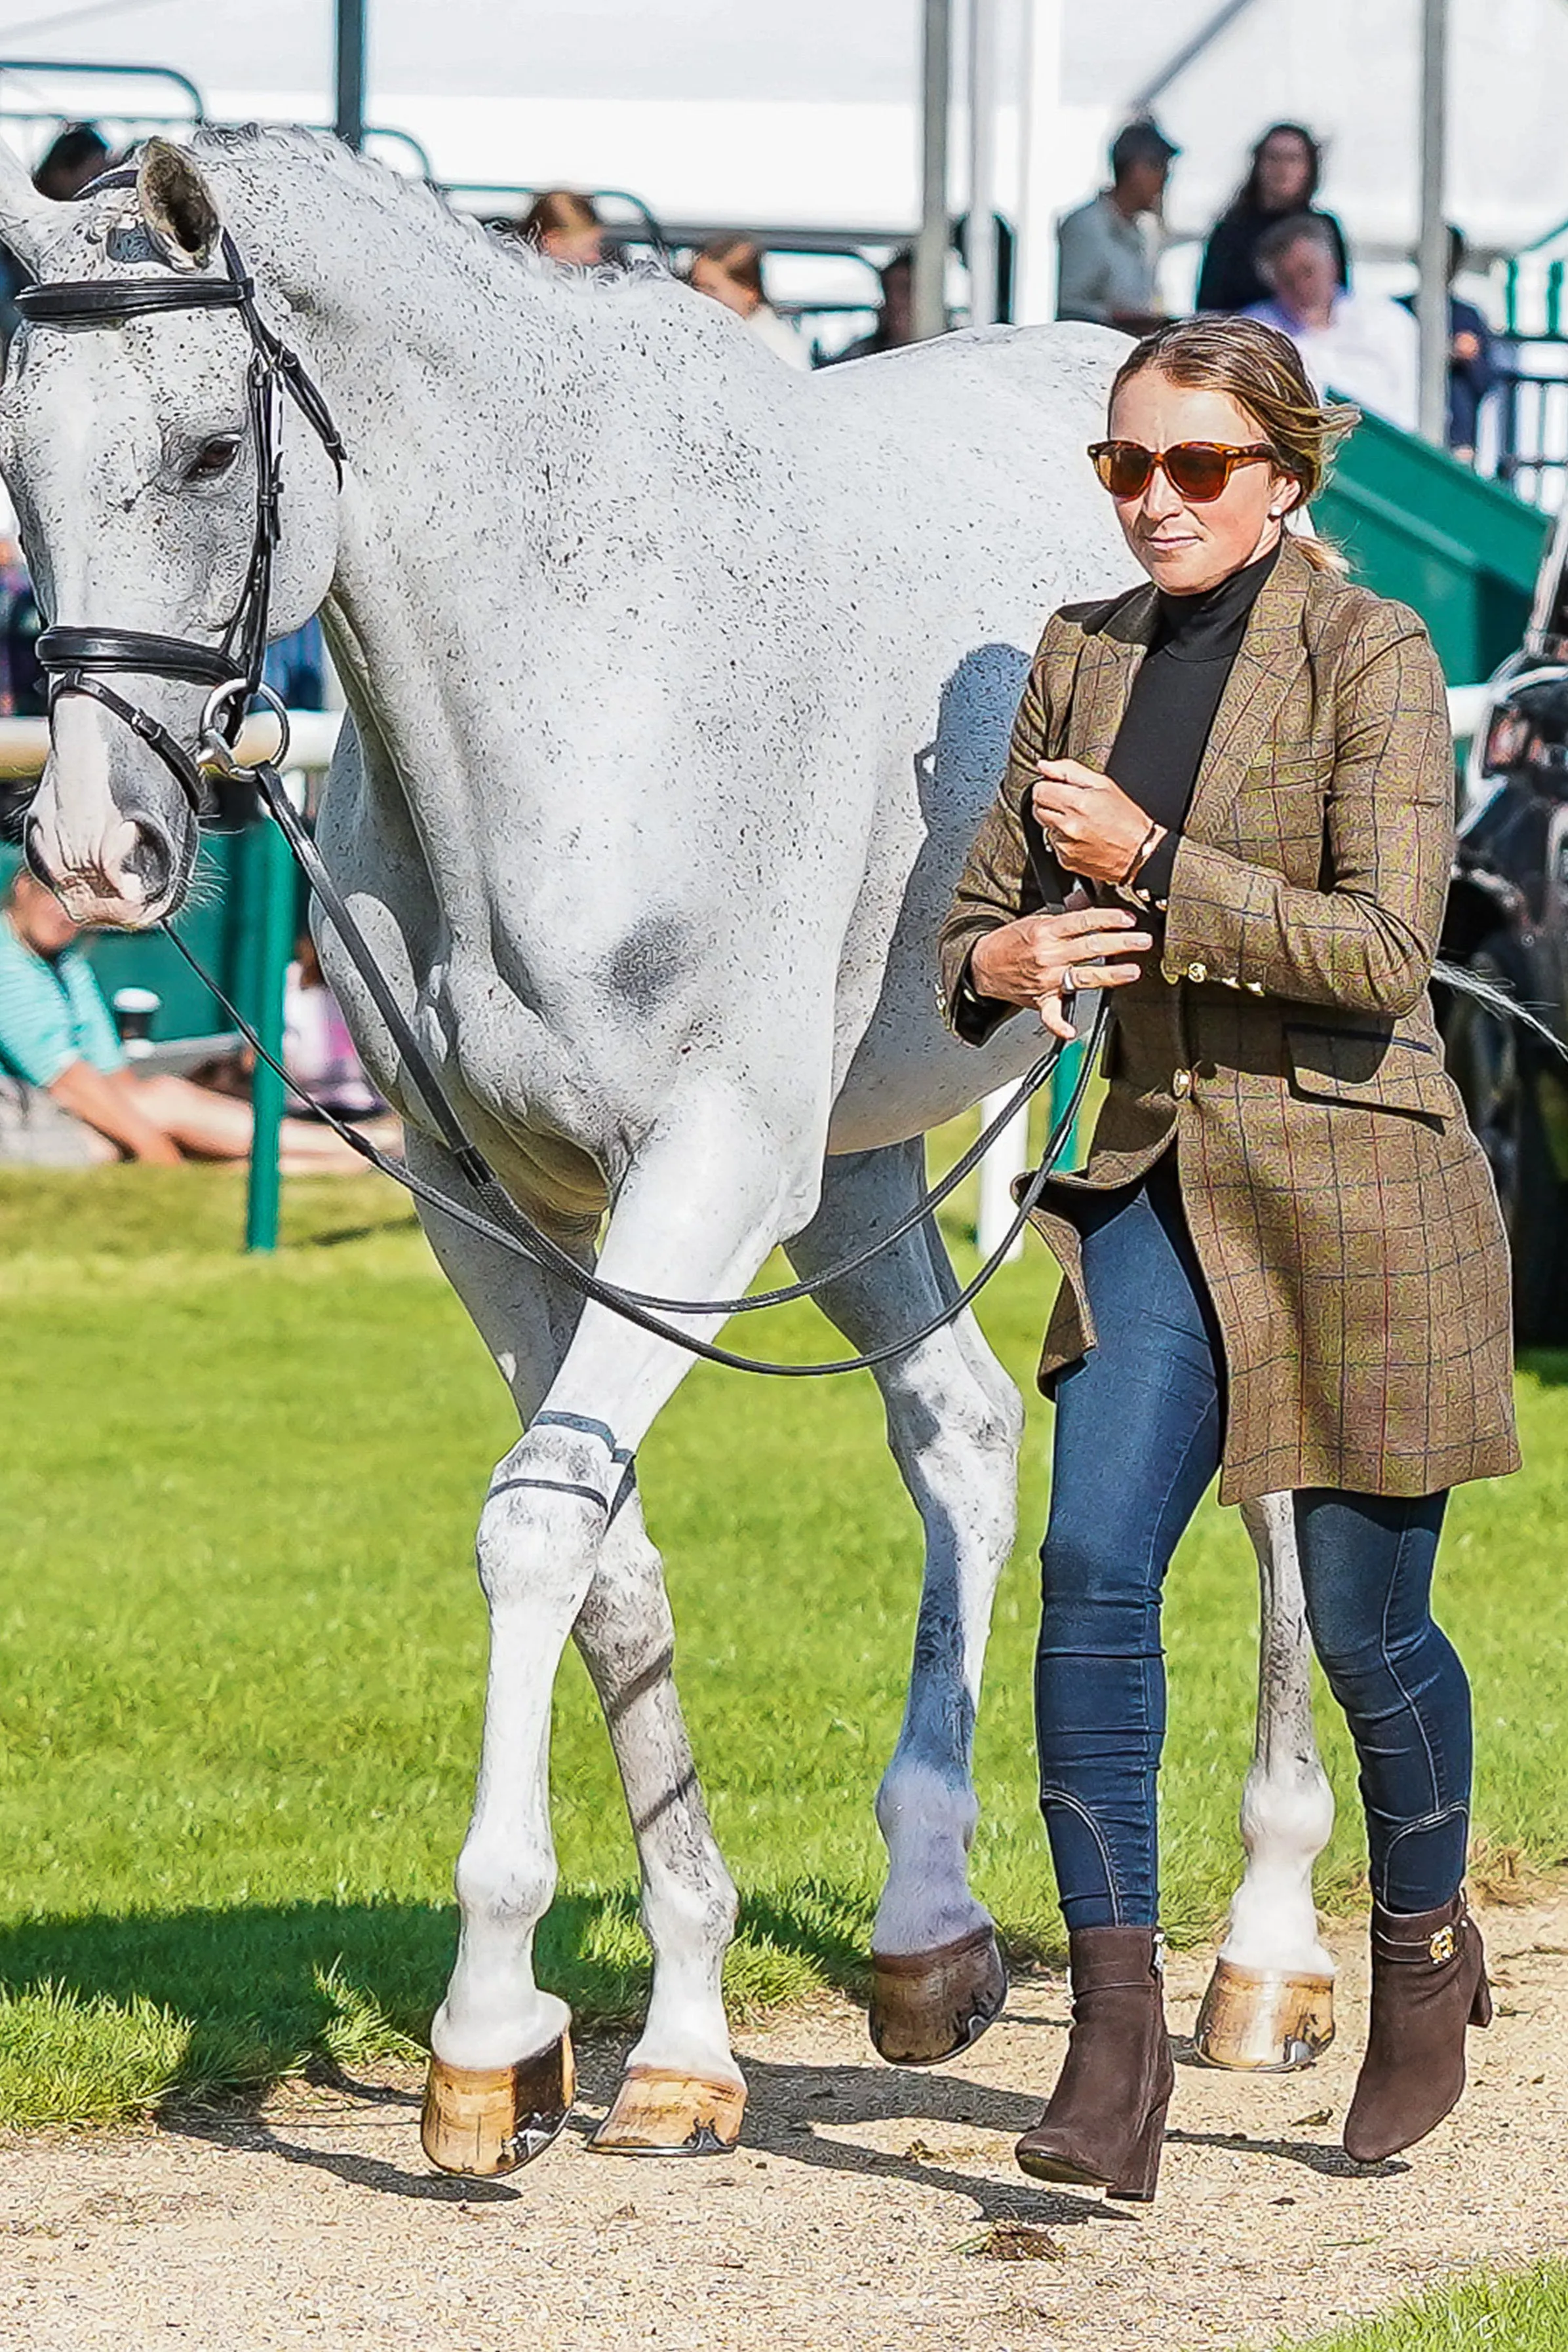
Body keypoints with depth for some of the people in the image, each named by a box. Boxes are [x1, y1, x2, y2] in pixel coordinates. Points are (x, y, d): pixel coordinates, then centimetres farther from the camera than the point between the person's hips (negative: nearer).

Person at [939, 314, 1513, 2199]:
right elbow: (983, 914, 14)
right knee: (1091, 1571, -13)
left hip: (1349, 1179, -4)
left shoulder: (1369, 657, -8)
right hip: (1154, 1178, 4)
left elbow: (1384, 948, -16)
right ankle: (1116, 2035, -13)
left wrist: (1150, 868, -22)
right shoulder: (1082, 657, 9)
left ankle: (1423, 1944, 32)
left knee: (1364, 1620, 5)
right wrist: (1002, 960, -10)